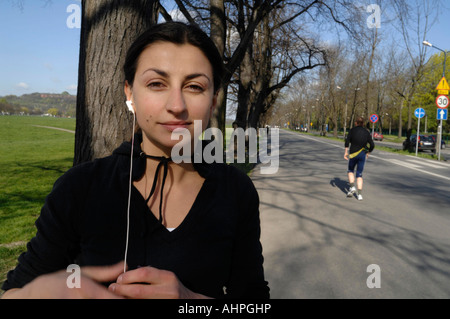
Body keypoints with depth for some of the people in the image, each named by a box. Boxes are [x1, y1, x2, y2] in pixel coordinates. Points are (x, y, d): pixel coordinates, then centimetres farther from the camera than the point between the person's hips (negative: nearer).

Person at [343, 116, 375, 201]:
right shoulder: (366, 132, 7)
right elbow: (372, 145, 4)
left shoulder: (352, 130, 0)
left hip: (353, 154, -2)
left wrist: (346, 152, -5)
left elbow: (347, 141, -11)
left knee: (350, 170, 20)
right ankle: (359, 194, 1)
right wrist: (368, 153, 19)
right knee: (359, 174, 8)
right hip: (362, 155, 2)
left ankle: (352, 187, 3)